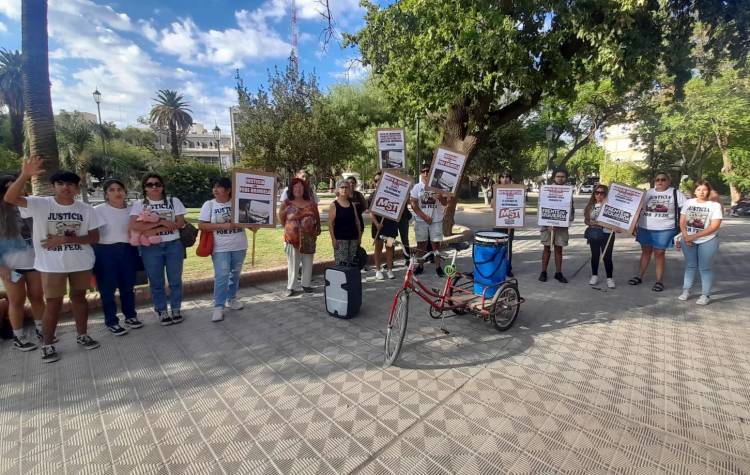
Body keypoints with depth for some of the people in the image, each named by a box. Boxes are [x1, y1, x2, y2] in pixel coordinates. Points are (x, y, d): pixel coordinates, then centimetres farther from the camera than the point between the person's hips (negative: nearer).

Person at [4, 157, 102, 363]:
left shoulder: (86, 209, -2)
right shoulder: (40, 204, -5)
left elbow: (94, 237, -4)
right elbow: (10, 198, -23)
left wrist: (65, 240, -17)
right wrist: (25, 175, -36)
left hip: (81, 263, 2)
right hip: (52, 265, -2)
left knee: (79, 298, 15)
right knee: (53, 303, 5)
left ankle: (82, 335, 28)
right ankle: (48, 344, 20)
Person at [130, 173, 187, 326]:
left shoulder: (174, 201, 5)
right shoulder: (139, 204, 2)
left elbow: (180, 223, -5)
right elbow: (134, 225, -14)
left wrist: (155, 230, -13)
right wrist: (161, 222, -19)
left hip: (173, 245, 1)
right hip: (151, 248, 0)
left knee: (175, 280, 7)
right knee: (156, 282, 8)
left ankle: (176, 309, 22)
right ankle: (162, 311, 23)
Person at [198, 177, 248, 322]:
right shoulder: (209, 204, -3)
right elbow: (201, 225, -9)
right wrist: (223, 226, -19)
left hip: (239, 246, 3)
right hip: (220, 248, -3)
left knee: (235, 274, 15)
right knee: (221, 276, -7)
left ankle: (231, 299, 32)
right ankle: (218, 307, 4)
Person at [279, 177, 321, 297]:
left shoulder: (311, 203, 4)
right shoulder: (287, 204, -1)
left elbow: (317, 218, 12)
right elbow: (281, 218, 9)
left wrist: (317, 228, 3)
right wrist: (288, 228, 6)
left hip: (308, 239, 2)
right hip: (292, 238, -2)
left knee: (308, 262, 11)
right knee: (292, 263, 3)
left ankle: (306, 284, 24)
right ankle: (290, 287, 13)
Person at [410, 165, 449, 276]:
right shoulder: (417, 187, 2)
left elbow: (445, 203, 2)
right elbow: (413, 204, -5)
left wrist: (441, 197, -22)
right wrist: (424, 216, -14)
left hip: (436, 220, 0)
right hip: (421, 220, 0)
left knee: (436, 243, 2)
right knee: (421, 243, 6)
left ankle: (438, 267, 12)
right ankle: (420, 266, 18)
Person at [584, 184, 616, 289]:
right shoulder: (591, 205, 6)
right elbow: (586, 219, 9)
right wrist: (591, 223, -10)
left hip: (607, 233, -4)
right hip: (593, 233, 4)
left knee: (607, 256, 0)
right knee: (595, 255, 14)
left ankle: (609, 278, 14)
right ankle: (594, 276, 27)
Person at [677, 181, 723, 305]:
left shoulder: (715, 205, -7)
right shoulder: (688, 202, 2)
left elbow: (714, 226, -13)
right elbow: (682, 222, 3)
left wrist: (694, 236, -18)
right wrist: (685, 236, -10)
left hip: (707, 241, -3)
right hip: (688, 240, 3)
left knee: (705, 267, 2)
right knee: (690, 265, 12)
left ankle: (705, 295, 10)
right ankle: (686, 290, 20)